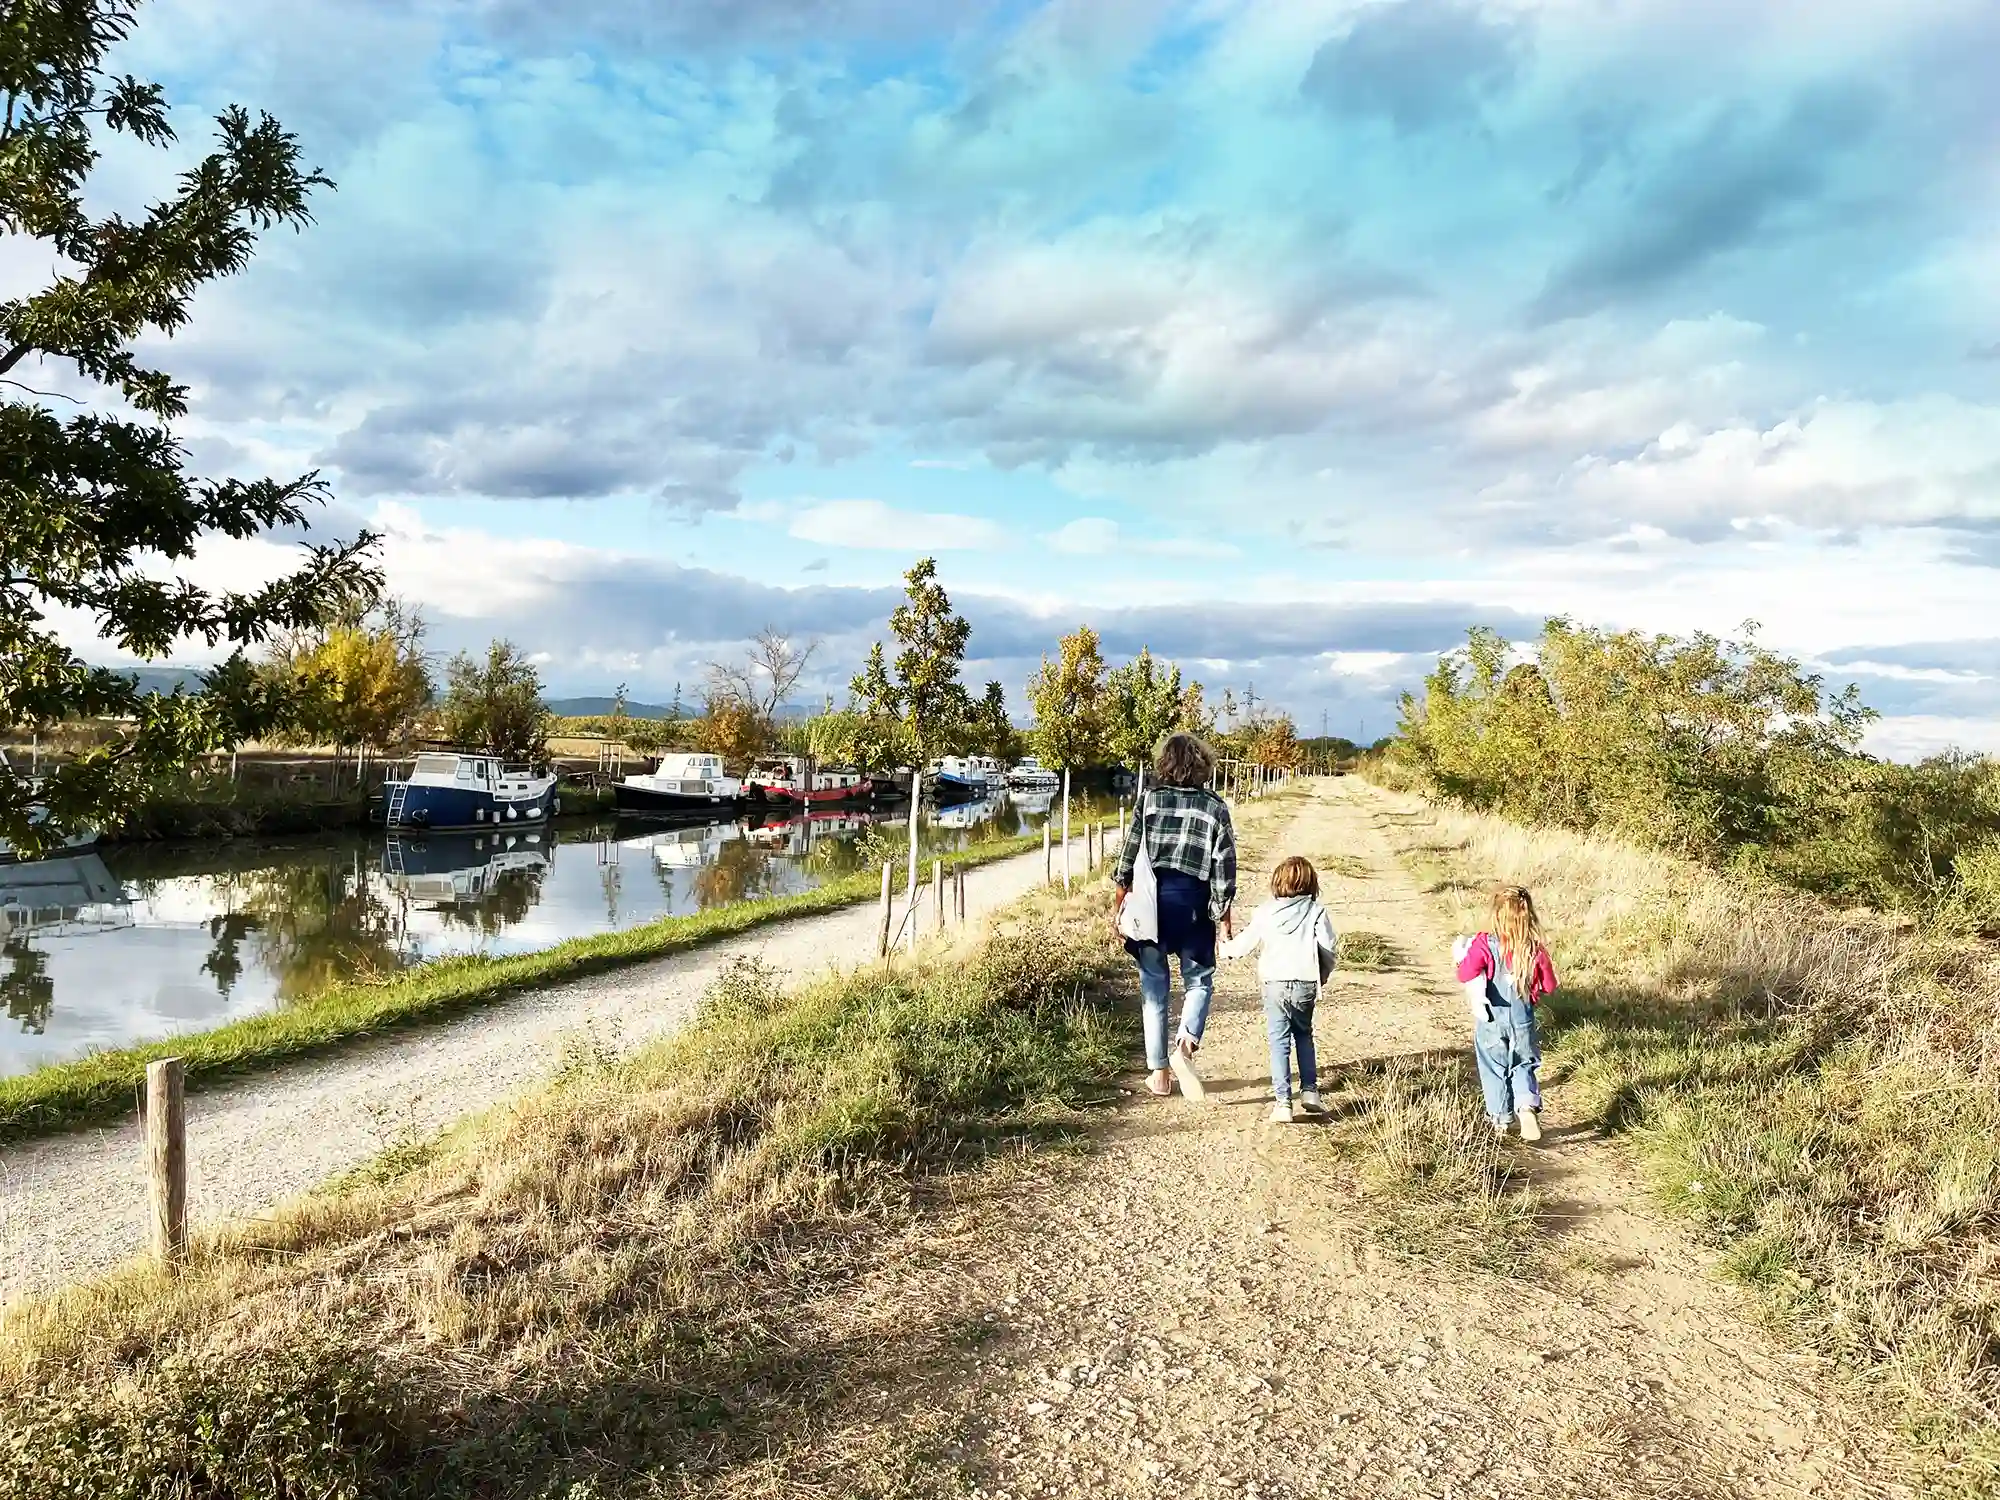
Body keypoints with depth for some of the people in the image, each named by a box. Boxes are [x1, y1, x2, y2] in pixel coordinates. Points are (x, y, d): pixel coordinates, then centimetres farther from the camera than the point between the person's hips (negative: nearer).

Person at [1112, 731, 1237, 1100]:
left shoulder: (1148, 800, -1)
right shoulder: (1215, 808, -2)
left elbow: (1129, 852, 0)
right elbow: (1224, 866, -3)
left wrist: (1120, 901, 9)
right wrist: (1224, 916, 5)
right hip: (1192, 904, -1)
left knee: (1154, 986, 11)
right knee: (1199, 980, 16)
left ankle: (1159, 1072, 16)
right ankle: (1187, 1042, -10)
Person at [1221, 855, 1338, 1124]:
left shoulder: (1265, 912, 1)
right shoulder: (1317, 911, -1)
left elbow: (1246, 943, 8)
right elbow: (1329, 948, -6)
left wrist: (1226, 949, 29)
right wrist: (1323, 975, 13)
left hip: (1275, 984, -1)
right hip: (1306, 984, 1)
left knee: (1279, 1041, 3)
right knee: (1303, 1035, 22)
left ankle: (1282, 1102, -4)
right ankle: (1310, 1090, 18)